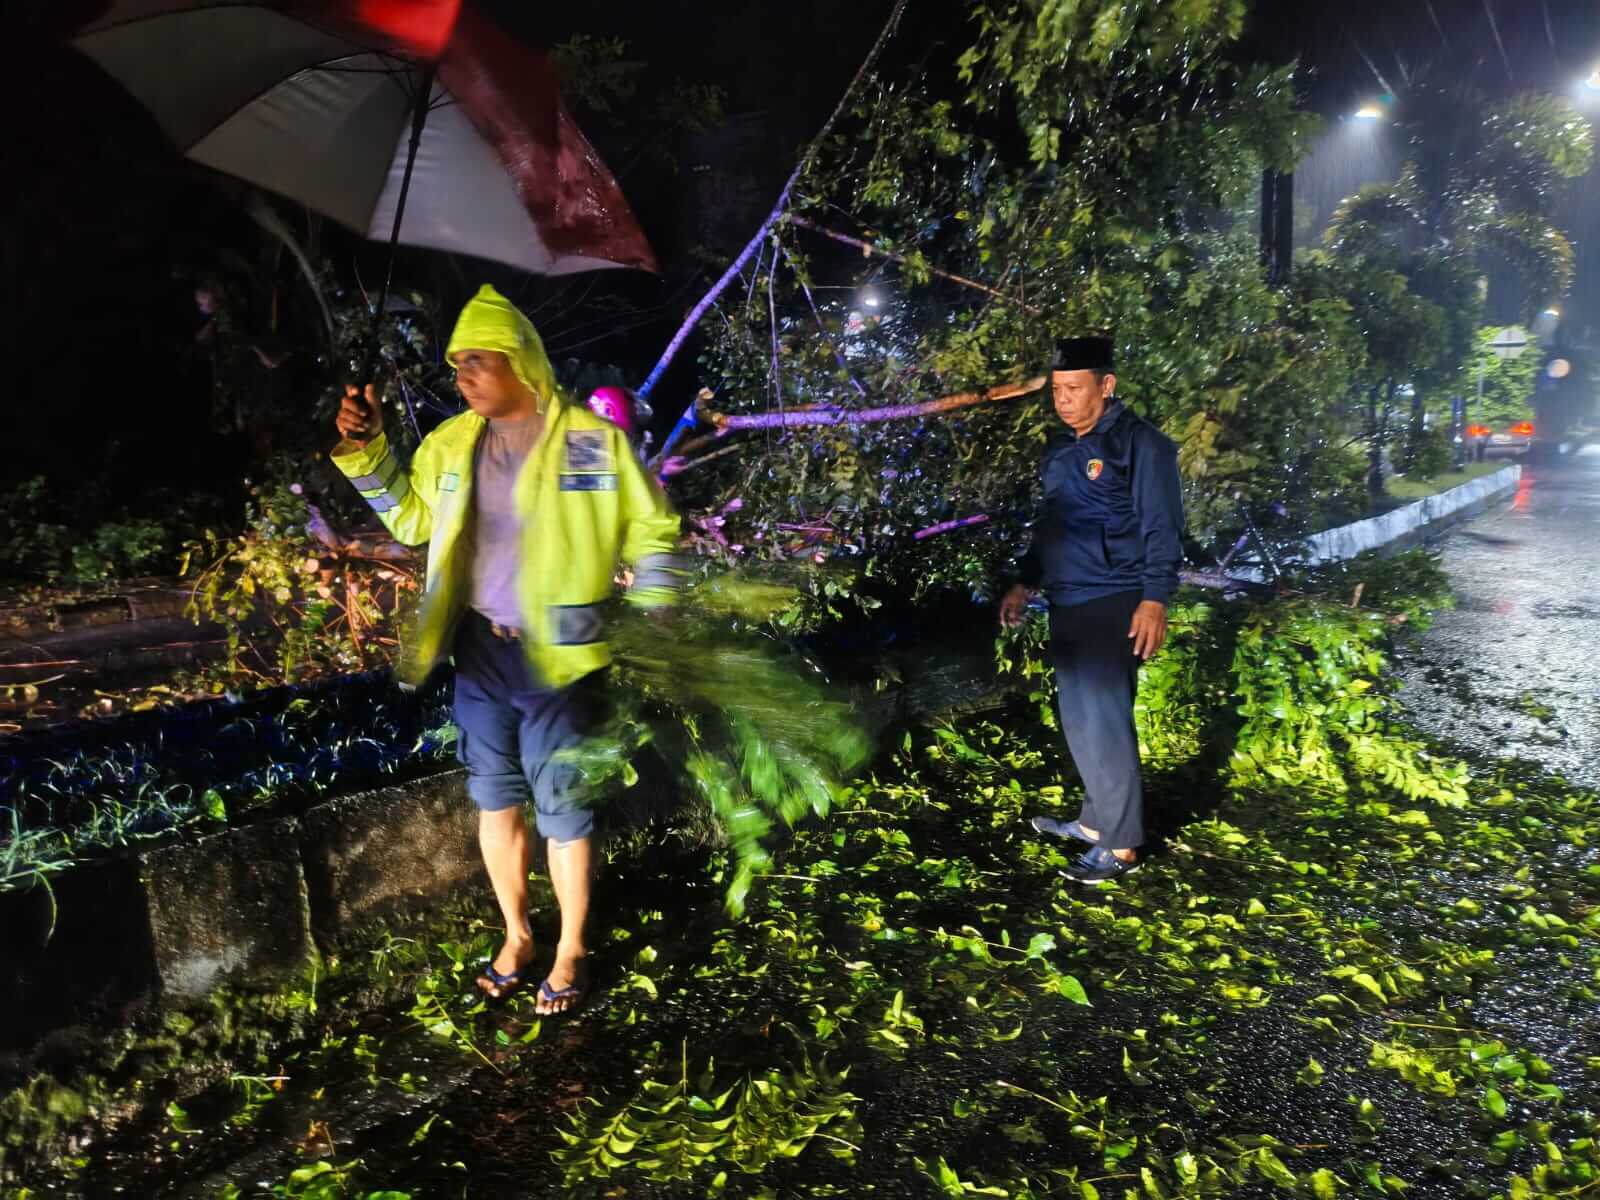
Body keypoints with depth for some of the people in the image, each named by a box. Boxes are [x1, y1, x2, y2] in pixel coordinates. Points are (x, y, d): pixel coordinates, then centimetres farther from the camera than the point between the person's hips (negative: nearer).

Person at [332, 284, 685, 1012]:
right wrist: (367, 452, 4)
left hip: (558, 655, -5)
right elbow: (412, 521, 15)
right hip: (479, 651, 5)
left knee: (562, 808, 5)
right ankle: (516, 937, 36)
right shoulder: (451, 444, 6)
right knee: (495, 798, 16)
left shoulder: (593, 441, -8)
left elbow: (651, 535, -3)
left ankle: (570, 951, 26)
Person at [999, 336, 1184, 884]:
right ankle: (1095, 819, 28)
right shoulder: (1061, 448, 15)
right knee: (1080, 718, 14)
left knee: (1100, 719, -7)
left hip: (1112, 605, -8)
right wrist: (1025, 584, 25)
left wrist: (1154, 598, -21)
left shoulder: (1138, 442, -8)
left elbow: (1161, 528, -13)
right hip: (1068, 604, 8)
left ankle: (1120, 845, 3)